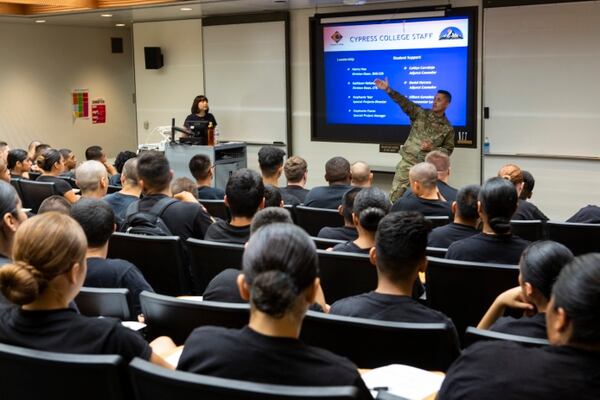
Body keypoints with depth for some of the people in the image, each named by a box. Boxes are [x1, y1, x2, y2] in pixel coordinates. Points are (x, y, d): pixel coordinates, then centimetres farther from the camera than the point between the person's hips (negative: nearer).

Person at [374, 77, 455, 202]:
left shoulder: (448, 128, 2)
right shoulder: (421, 114, 3)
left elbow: (448, 149, 4)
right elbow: (404, 103, -7)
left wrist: (432, 149, -13)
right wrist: (388, 90, -19)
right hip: (407, 161, 1)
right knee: (396, 194, -3)